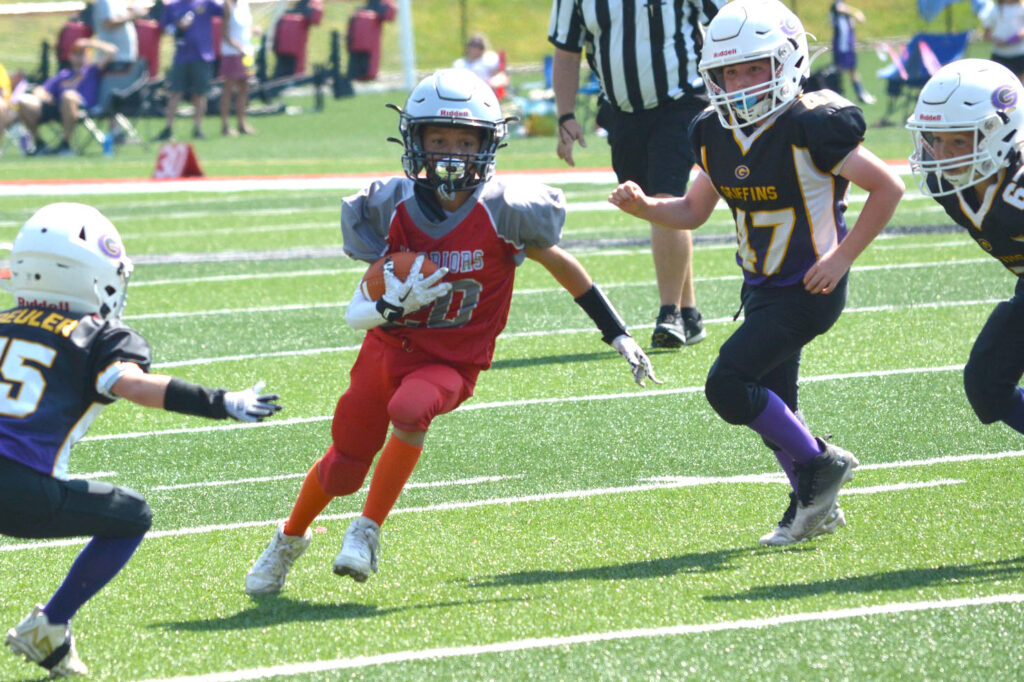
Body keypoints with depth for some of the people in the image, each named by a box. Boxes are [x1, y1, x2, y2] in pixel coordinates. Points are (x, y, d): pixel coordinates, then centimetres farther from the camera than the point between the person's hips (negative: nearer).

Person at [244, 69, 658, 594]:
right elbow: (360, 312, -3)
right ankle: (289, 540, 35)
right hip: (390, 347, 2)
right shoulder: (390, 207, -10)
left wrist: (619, 336, 1)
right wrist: (394, 304, -27)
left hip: (452, 362, -2)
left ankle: (367, 531, -15)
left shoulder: (501, 210, -15)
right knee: (344, 467, 3)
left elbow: (561, 265, -1)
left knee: (409, 410, -34)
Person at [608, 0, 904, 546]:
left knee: (729, 385, -16)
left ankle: (818, 465, 0)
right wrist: (642, 207, -6)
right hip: (761, 289, 8)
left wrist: (842, 258, -16)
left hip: (807, 290, -8)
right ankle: (815, 507, 29)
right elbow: (693, 212, 13)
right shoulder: (716, 136, 2)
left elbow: (887, 188, -16)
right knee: (772, 402, 12)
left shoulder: (810, 129, -21)